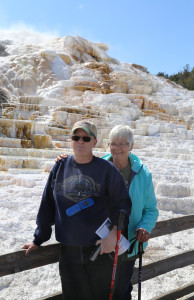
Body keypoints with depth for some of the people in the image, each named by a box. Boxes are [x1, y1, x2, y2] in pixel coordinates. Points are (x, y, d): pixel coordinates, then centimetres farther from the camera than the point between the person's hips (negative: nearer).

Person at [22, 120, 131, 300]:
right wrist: (38, 239, 12)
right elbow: (47, 205, 9)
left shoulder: (106, 169, -5)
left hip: (100, 250, -1)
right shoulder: (60, 167, 2)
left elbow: (122, 204, -3)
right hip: (68, 251, 2)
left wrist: (113, 232, -17)